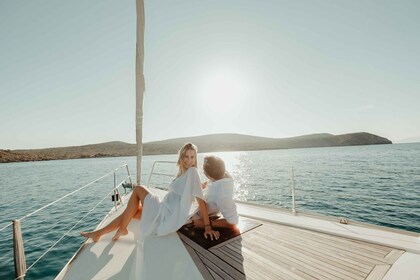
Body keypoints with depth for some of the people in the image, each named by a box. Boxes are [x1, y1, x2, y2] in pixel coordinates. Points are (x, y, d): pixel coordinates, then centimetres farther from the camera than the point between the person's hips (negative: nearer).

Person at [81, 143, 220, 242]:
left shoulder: (192, 172, -15)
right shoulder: (183, 173, 11)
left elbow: (201, 201, -18)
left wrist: (207, 227, -19)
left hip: (168, 218, -8)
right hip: (164, 212, 8)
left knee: (138, 189, -2)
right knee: (130, 212, 15)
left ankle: (122, 229, 8)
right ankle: (98, 233, 30)